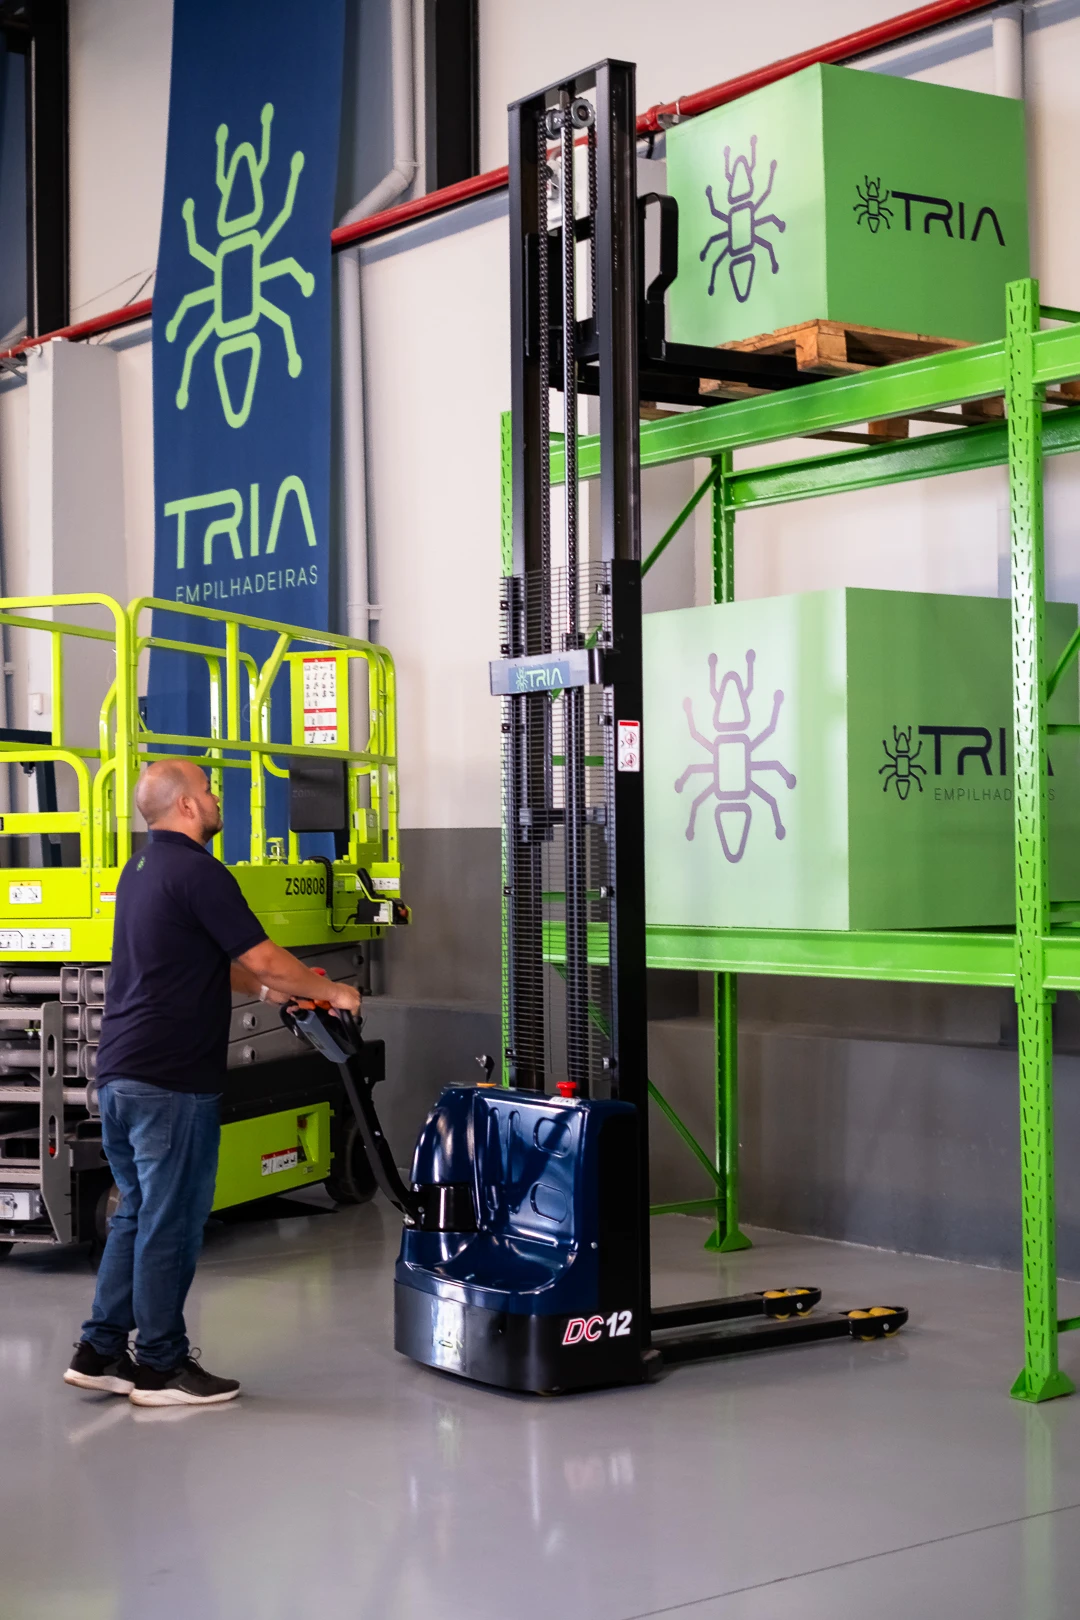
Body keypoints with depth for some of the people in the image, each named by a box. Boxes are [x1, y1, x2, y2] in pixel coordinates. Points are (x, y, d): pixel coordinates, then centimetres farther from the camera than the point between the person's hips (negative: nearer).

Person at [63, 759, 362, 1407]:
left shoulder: (142, 869, 16)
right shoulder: (197, 872, -14)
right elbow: (265, 958, -15)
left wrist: (267, 988, 24)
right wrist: (331, 992, 0)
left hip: (120, 1073, 9)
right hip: (172, 1081, -9)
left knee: (138, 1214, 17)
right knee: (172, 1222, 0)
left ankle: (101, 1351, 19)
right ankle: (161, 1366, 8)